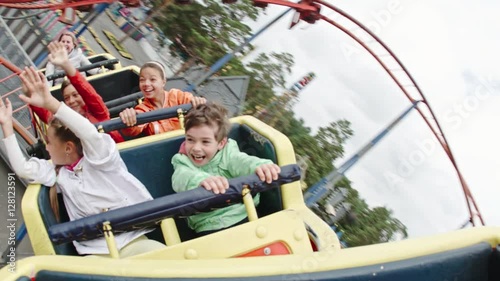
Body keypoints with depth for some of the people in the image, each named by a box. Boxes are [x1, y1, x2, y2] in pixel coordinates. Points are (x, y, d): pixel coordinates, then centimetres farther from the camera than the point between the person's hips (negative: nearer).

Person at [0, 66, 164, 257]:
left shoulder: (99, 159, -1)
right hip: (96, 253, 4)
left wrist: (51, 103, -30)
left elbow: (92, 135, -21)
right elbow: (22, 168, 10)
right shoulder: (57, 171, 15)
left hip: (134, 240, -4)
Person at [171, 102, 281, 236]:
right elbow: (181, 178, -21)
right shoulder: (183, 161, 3)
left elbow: (240, 161, -17)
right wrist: (201, 179, -45)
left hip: (244, 216, 1)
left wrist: (259, 165, -43)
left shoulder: (227, 153, 5)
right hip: (209, 227, -1)